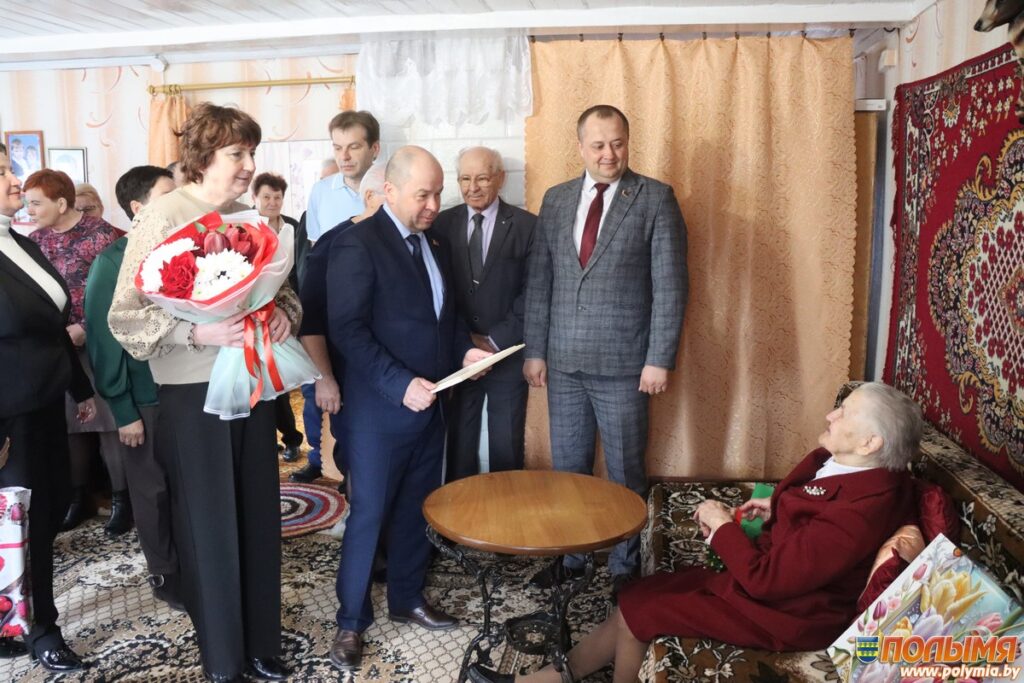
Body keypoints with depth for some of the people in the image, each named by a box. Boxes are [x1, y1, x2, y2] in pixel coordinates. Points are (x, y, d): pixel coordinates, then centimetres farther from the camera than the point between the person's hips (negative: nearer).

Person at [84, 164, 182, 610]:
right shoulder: (112, 264, -9)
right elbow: (103, 342, -10)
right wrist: (123, 412, -11)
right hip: (146, 399, -3)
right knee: (154, 490, 11)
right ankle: (164, 574, 29)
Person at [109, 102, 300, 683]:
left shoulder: (250, 219, 5)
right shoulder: (161, 218, -10)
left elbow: (283, 287, 15)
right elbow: (125, 316, -12)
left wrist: (285, 313, -7)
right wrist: (199, 333, -24)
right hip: (194, 393, -5)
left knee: (259, 520, 12)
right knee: (208, 528, 7)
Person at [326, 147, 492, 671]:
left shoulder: (434, 243, 12)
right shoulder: (358, 243, -14)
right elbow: (347, 329, -20)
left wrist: (464, 350, 1)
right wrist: (401, 384, -26)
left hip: (429, 402, 7)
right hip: (380, 407, -7)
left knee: (417, 509, 17)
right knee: (369, 514, 4)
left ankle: (407, 599, 35)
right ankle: (351, 621, 20)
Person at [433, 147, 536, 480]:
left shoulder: (527, 226, -1)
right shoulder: (443, 224, 5)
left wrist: (496, 340, -10)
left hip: (508, 353, -1)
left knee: (507, 448, 9)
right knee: (458, 444, 6)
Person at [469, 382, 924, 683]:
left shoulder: (854, 515, -33)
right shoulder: (867, 469, -4)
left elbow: (764, 579, -29)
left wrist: (723, 526, -15)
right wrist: (776, 509, 1)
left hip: (782, 612, -9)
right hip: (777, 576, 9)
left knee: (636, 610, -5)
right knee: (639, 594, 5)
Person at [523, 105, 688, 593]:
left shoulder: (655, 199, -5)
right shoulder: (556, 200, 8)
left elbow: (670, 286, -7)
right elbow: (539, 282, 8)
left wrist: (659, 359, -12)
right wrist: (535, 351, 4)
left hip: (623, 365, -4)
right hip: (563, 362, 4)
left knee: (625, 471, 10)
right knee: (567, 466, 16)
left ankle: (624, 566, 28)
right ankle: (567, 555, 33)